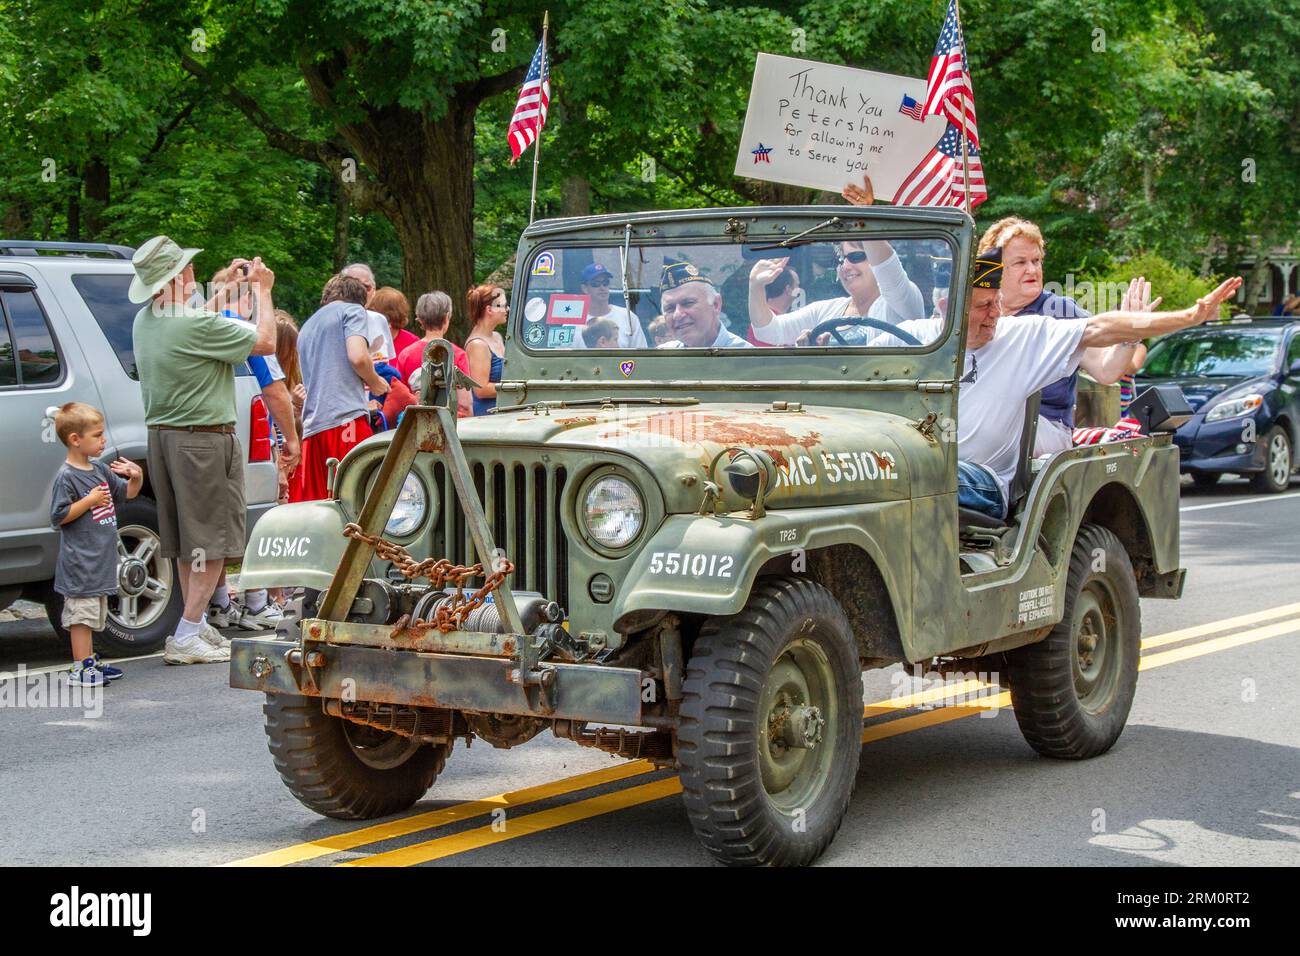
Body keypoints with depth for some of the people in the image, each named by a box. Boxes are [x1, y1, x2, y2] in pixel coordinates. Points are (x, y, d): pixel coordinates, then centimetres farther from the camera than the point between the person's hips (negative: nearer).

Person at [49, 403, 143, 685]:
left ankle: (89, 659, 25)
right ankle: (80, 667, -4)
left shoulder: (100, 470, 12)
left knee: (94, 615, 16)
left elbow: (127, 492, 23)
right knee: (81, 614, -7)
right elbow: (58, 516, -17)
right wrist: (89, 501, -20)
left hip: (101, 559, 9)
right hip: (79, 561, -9)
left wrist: (137, 476, 2)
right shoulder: (67, 476, -14)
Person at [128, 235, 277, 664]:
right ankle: (186, 637, -4)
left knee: (186, 540, 16)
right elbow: (265, 342, -11)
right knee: (213, 541, -2)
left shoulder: (144, 322, 7)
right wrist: (262, 289, 2)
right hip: (203, 441, -9)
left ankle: (197, 627, 24)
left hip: (161, 435, 9)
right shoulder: (198, 324, -20)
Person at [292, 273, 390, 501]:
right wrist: (376, 384, 8)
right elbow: (358, 357, -10)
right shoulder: (352, 310, 7)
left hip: (311, 428, 7)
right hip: (346, 419, -7)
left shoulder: (306, 328, 29)